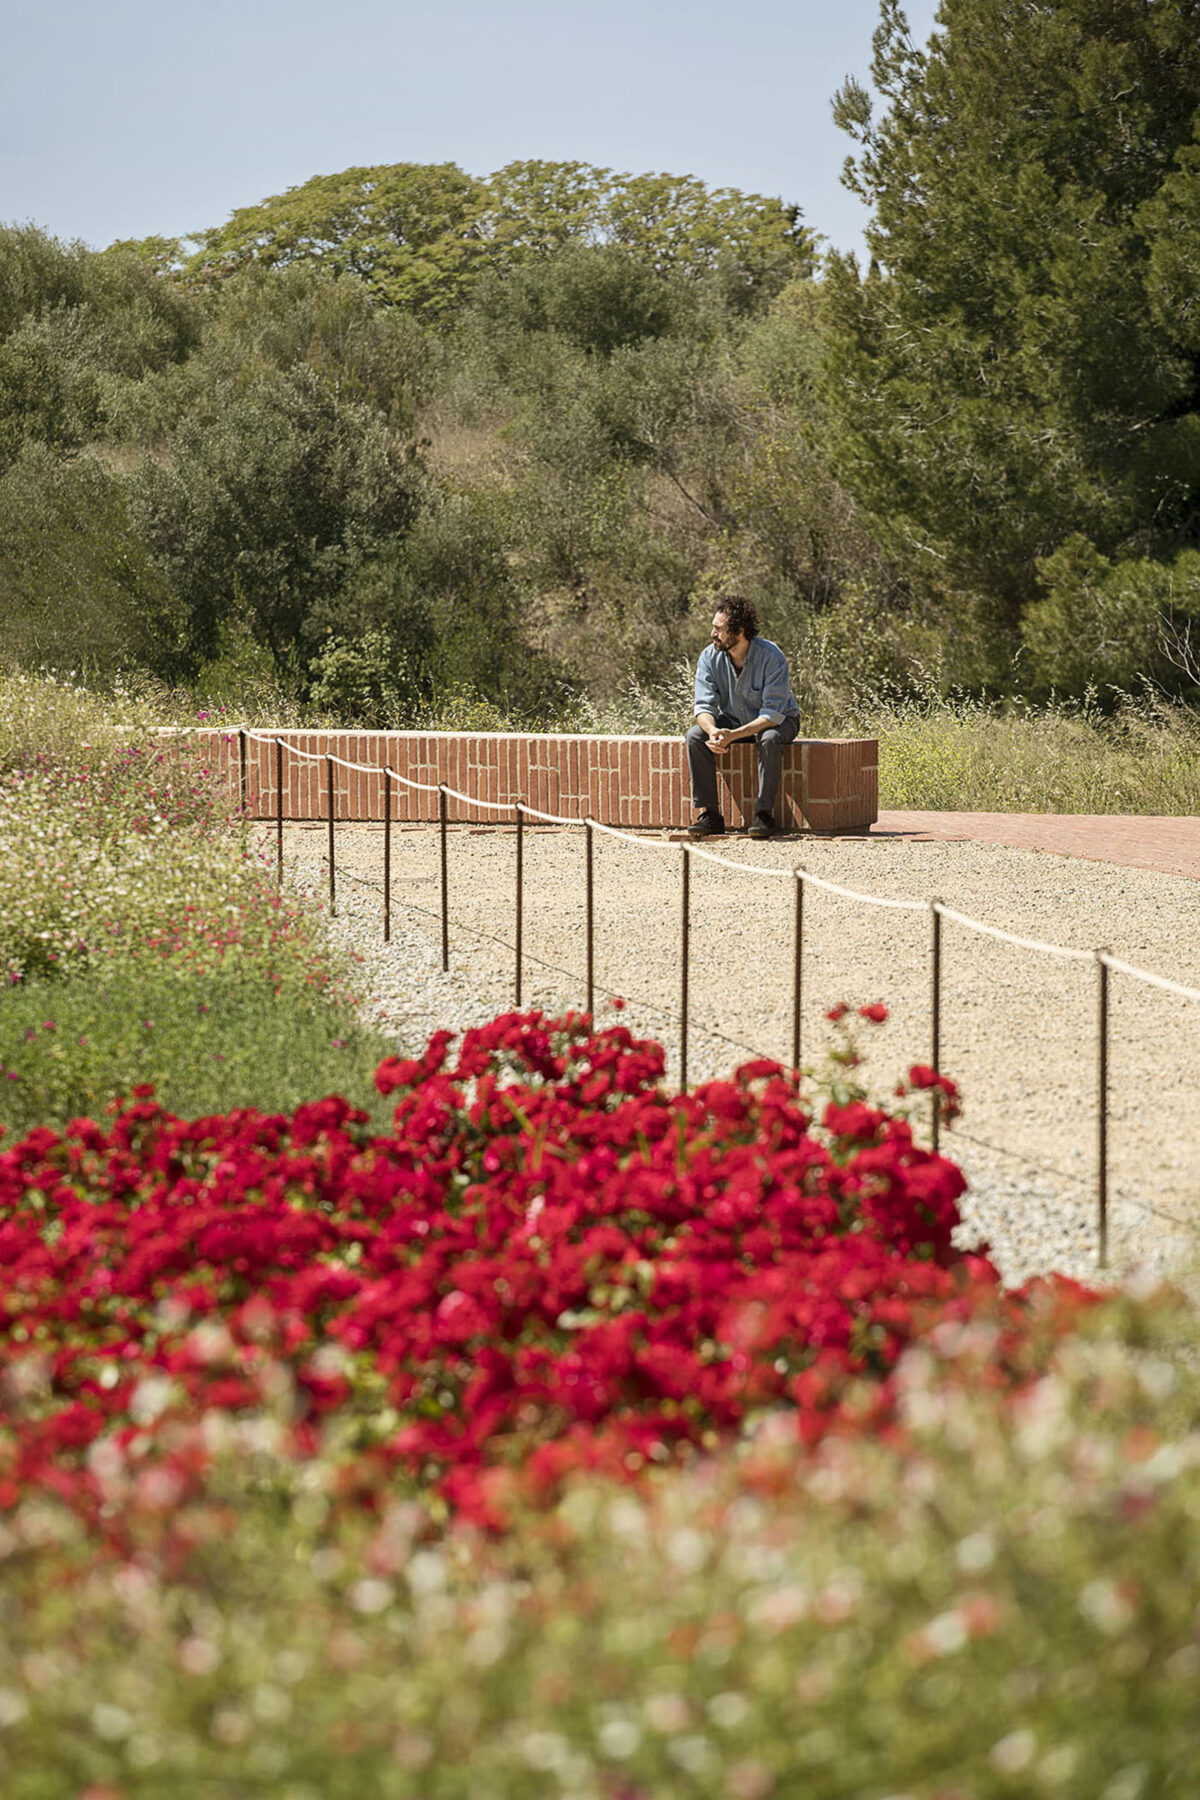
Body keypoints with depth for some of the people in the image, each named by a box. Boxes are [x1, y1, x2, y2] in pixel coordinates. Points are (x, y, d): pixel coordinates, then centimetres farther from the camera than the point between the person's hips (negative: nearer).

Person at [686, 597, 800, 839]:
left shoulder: (772, 657, -27)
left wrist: (733, 735, -42)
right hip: (733, 719, 4)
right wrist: (713, 731, -39)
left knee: (770, 739, -39)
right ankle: (709, 813, -23)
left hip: (777, 720, -4)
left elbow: (773, 713, -30)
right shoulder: (710, 657, -13)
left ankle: (765, 813, -30)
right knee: (695, 735, -23)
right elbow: (704, 706, -15)